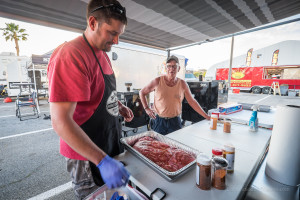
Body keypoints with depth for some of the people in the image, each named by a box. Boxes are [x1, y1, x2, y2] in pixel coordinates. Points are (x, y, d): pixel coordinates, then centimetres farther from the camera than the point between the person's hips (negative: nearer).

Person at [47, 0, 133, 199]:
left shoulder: (103, 54, 6)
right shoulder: (70, 55, -24)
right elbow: (61, 121, -28)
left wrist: (119, 106, 2)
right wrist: (103, 161, -30)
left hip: (110, 144, 8)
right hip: (87, 155, -8)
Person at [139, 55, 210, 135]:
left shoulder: (183, 84, -2)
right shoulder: (157, 81, -7)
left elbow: (192, 102, 4)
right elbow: (142, 93, 4)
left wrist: (207, 117, 3)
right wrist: (146, 108, -4)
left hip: (175, 121, 1)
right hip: (159, 121, -1)